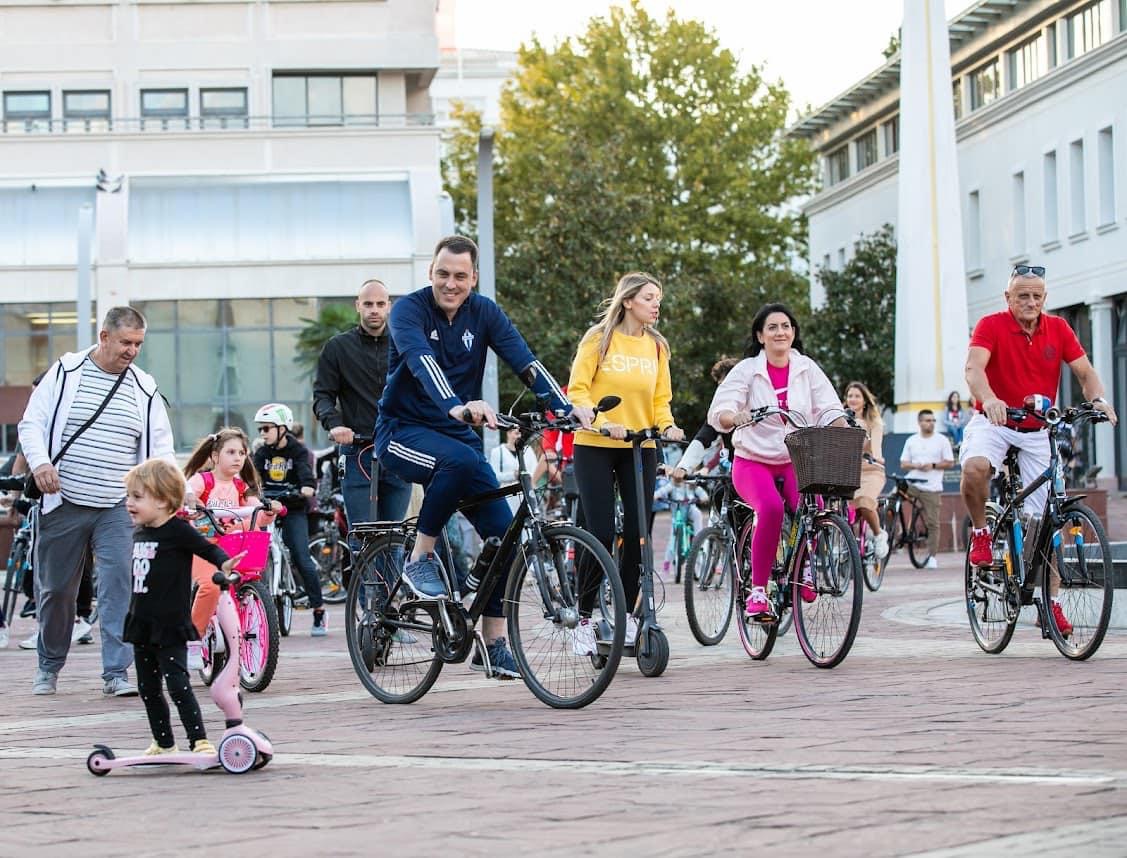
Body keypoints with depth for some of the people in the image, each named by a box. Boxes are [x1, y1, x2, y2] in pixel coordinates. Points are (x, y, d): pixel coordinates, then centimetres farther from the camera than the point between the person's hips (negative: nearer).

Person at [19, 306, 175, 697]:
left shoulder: (144, 389, 8)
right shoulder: (65, 372, 2)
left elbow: (160, 449, 12)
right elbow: (32, 423, 2)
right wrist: (40, 461, -17)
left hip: (119, 508, 1)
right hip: (63, 504, -1)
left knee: (120, 586, -11)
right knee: (55, 588, 8)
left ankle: (116, 672, -7)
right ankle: (49, 665, 27)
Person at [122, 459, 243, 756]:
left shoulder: (177, 530, -12)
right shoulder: (139, 533, 11)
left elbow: (208, 548, -14)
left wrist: (224, 563, -34)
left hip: (170, 626, -8)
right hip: (143, 625, 8)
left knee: (178, 685, -14)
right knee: (148, 689, 12)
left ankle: (200, 742, -12)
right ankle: (164, 744, 23)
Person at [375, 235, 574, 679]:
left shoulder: (484, 313, -1)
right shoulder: (409, 310, -14)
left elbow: (525, 361, -12)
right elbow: (422, 363, -33)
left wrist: (565, 406, -28)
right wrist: (457, 406, -52)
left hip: (457, 433, 5)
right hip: (403, 431, -5)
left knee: (505, 531, -9)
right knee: (460, 459, -38)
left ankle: (493, 642, 3)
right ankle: (420, 559, -18)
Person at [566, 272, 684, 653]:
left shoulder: (657, 346, 9)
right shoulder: (598, 339, -4)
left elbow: (661, 398, 11)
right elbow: (577, 391, -8)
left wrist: (667, 425, -9)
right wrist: (603, 424, -23)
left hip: (641, 448, 4)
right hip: (596, 447, -4)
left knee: (638, 533, 0)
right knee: (600, 534, -8)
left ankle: (628, 614, 13)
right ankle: (585, 621, 3)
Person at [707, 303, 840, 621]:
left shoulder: (807, 369, 5)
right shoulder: (746, 370, -3)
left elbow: (829, 408, -5)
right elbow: (719, 411, -14)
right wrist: (734, 417, -38)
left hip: (796, 462, 2)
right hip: (754, 462, -2)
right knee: (771, 509, -33)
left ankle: (803, 568, -1)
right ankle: (757, 591, -23)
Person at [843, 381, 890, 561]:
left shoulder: (874, 422, 5)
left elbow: (876, 444, -12)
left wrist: (876, 458, -34)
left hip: (870, 472, -3)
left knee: (864, 504, -29)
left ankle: (879, 535, -2)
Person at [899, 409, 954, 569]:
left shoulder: (942, 440, 4)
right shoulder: (911, 441, 11)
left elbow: (950, 463, 2)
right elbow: (903, 464, 11)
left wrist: (933, 465, -12)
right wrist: (915, 465, -9)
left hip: (932, 487, -2)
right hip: (911, 484, 2)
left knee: (932, 523, -3)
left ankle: (932, 557, 4)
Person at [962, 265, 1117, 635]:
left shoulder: (1058, 329, -1)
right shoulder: (991, 326, -12)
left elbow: (1085, 372, -4)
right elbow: (974, 367, -28)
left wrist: (1098, 399, -26)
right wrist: (989, 399, -48)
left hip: (1036, 432, 3)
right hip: (993, 422, -3)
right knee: (974, 468, -36)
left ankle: (1050, 602, 9)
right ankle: (980, 532, -7)